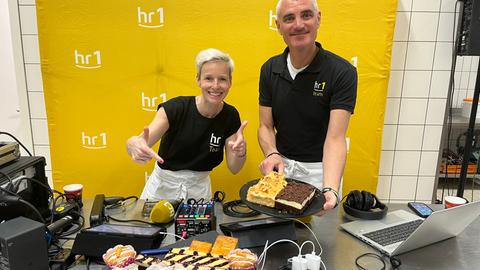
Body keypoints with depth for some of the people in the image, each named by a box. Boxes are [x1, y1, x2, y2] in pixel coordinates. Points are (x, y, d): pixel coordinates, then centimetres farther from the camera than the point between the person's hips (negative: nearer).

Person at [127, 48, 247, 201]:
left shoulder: (230, 116, -11)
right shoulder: (175, 107, -19)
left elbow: (234, 168, -7)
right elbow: (143, 141, -30)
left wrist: (241, 152, -28)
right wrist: (134, 144, -52)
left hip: (199, 188, 2)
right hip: (163, 186, -1)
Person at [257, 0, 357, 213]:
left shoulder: (342, 72, -17)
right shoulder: (270, 69, -4)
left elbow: (335, 138, -23)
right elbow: (266, 127, -2)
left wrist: (330, 190, -39)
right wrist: (272, 154, -23)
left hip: (320, 169, -3)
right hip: (281, 165, 4)